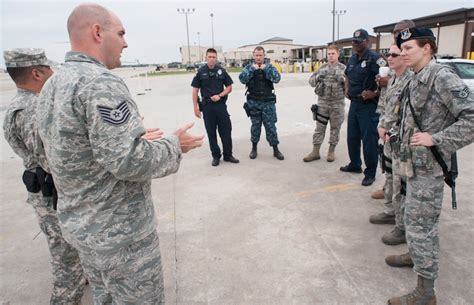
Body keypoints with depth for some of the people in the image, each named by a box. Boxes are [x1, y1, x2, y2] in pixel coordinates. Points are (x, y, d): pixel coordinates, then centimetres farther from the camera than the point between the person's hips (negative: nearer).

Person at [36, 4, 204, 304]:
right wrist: (174, 145, -12)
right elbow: (129, 160, -29)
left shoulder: (51, 86, 7)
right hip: (120, 228, -9)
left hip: (79, 222, 9)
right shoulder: (101, 82, -23)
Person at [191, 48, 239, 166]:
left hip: (221, 104, 1)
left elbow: (229, 87, 7)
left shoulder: (221, 71, 3)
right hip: (207, 106, -1)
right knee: (211, 132, 6)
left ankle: (228, 155, 14)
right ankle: (216, 156, 17)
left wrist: (219, 95, -9)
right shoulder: (200, 72, 0)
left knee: (226, 130, 2)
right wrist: (195, 107, -4)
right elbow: (195, 90, 2)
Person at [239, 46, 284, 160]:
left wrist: (266, 68, -15)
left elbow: (277, 78, -12)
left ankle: (275, 149, 11)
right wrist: (252, 69, -16)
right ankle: (254, 148, 23)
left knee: (271, 126, 1)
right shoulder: (249, 67, 4)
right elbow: (242, 79, -12)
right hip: (253, 102, 0)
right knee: (255, 125, 9)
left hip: (268, 102, 0)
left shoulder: (269, 67, 4)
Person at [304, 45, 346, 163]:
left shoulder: (343, 68, 0)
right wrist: (318, 77, -15)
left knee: (335, 128, 7)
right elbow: (311, 81, 4)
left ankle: (331, 151, 21)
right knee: (319, 127, 4)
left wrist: (342, 79, -22)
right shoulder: (322, 68, 7)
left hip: (337, 103, -1)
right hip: (322, 102, 2)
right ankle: (315, 152, 12)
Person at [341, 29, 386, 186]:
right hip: (354, 103, 8)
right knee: (352, 137, 17)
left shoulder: (374, 58, -13)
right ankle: (355, 165, 34)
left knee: (369, 140, -2)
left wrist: (375, 93, -23)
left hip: (369, 105, -8)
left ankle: (370, 173, 10)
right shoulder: (352, 59, 12)